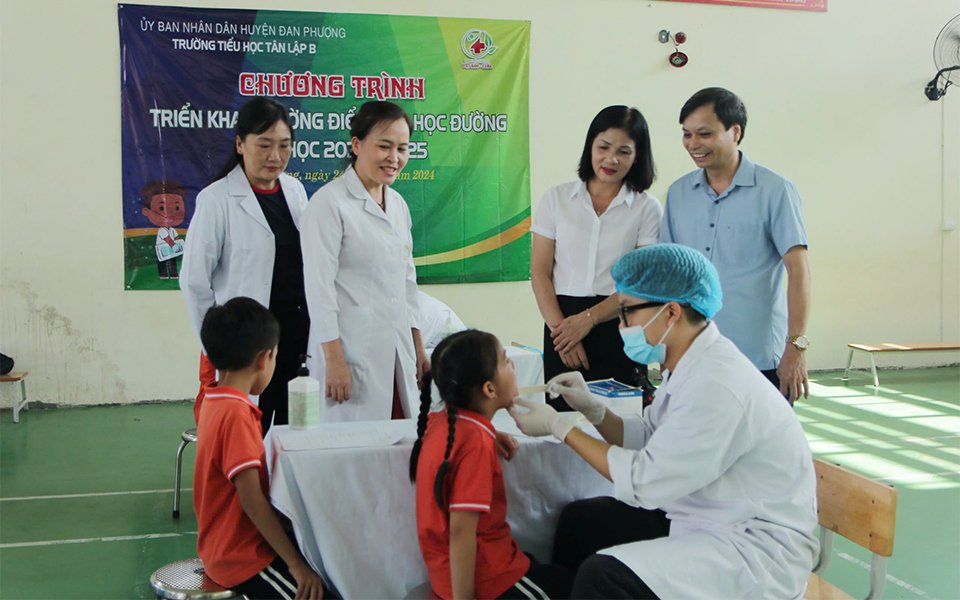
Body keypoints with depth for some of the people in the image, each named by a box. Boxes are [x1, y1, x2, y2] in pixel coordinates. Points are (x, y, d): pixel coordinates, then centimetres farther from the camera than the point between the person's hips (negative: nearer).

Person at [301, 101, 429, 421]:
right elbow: (319, 287, -12)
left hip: (398, 353, 7)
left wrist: (418, 347, 17)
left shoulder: (398, 204, 14)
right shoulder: (329, 203, -9)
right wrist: (334, 361, -15)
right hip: (352, 354, -7)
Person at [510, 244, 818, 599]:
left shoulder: (717, 385, -27)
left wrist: (560, 428, -14)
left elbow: (643, 481, -22)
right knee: (578, 519, 13)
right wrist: (591, 409, -2)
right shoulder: (690, 366, 5)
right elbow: (645, 440, 14)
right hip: (700, 518, 10)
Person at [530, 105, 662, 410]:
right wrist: (560, 326, -8)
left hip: (619, 329, -1)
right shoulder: (557, 198, 10)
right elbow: (539, 273, 5)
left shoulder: (648, 208, 5)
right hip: (563, 322, 1)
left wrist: (587, 319, -13)